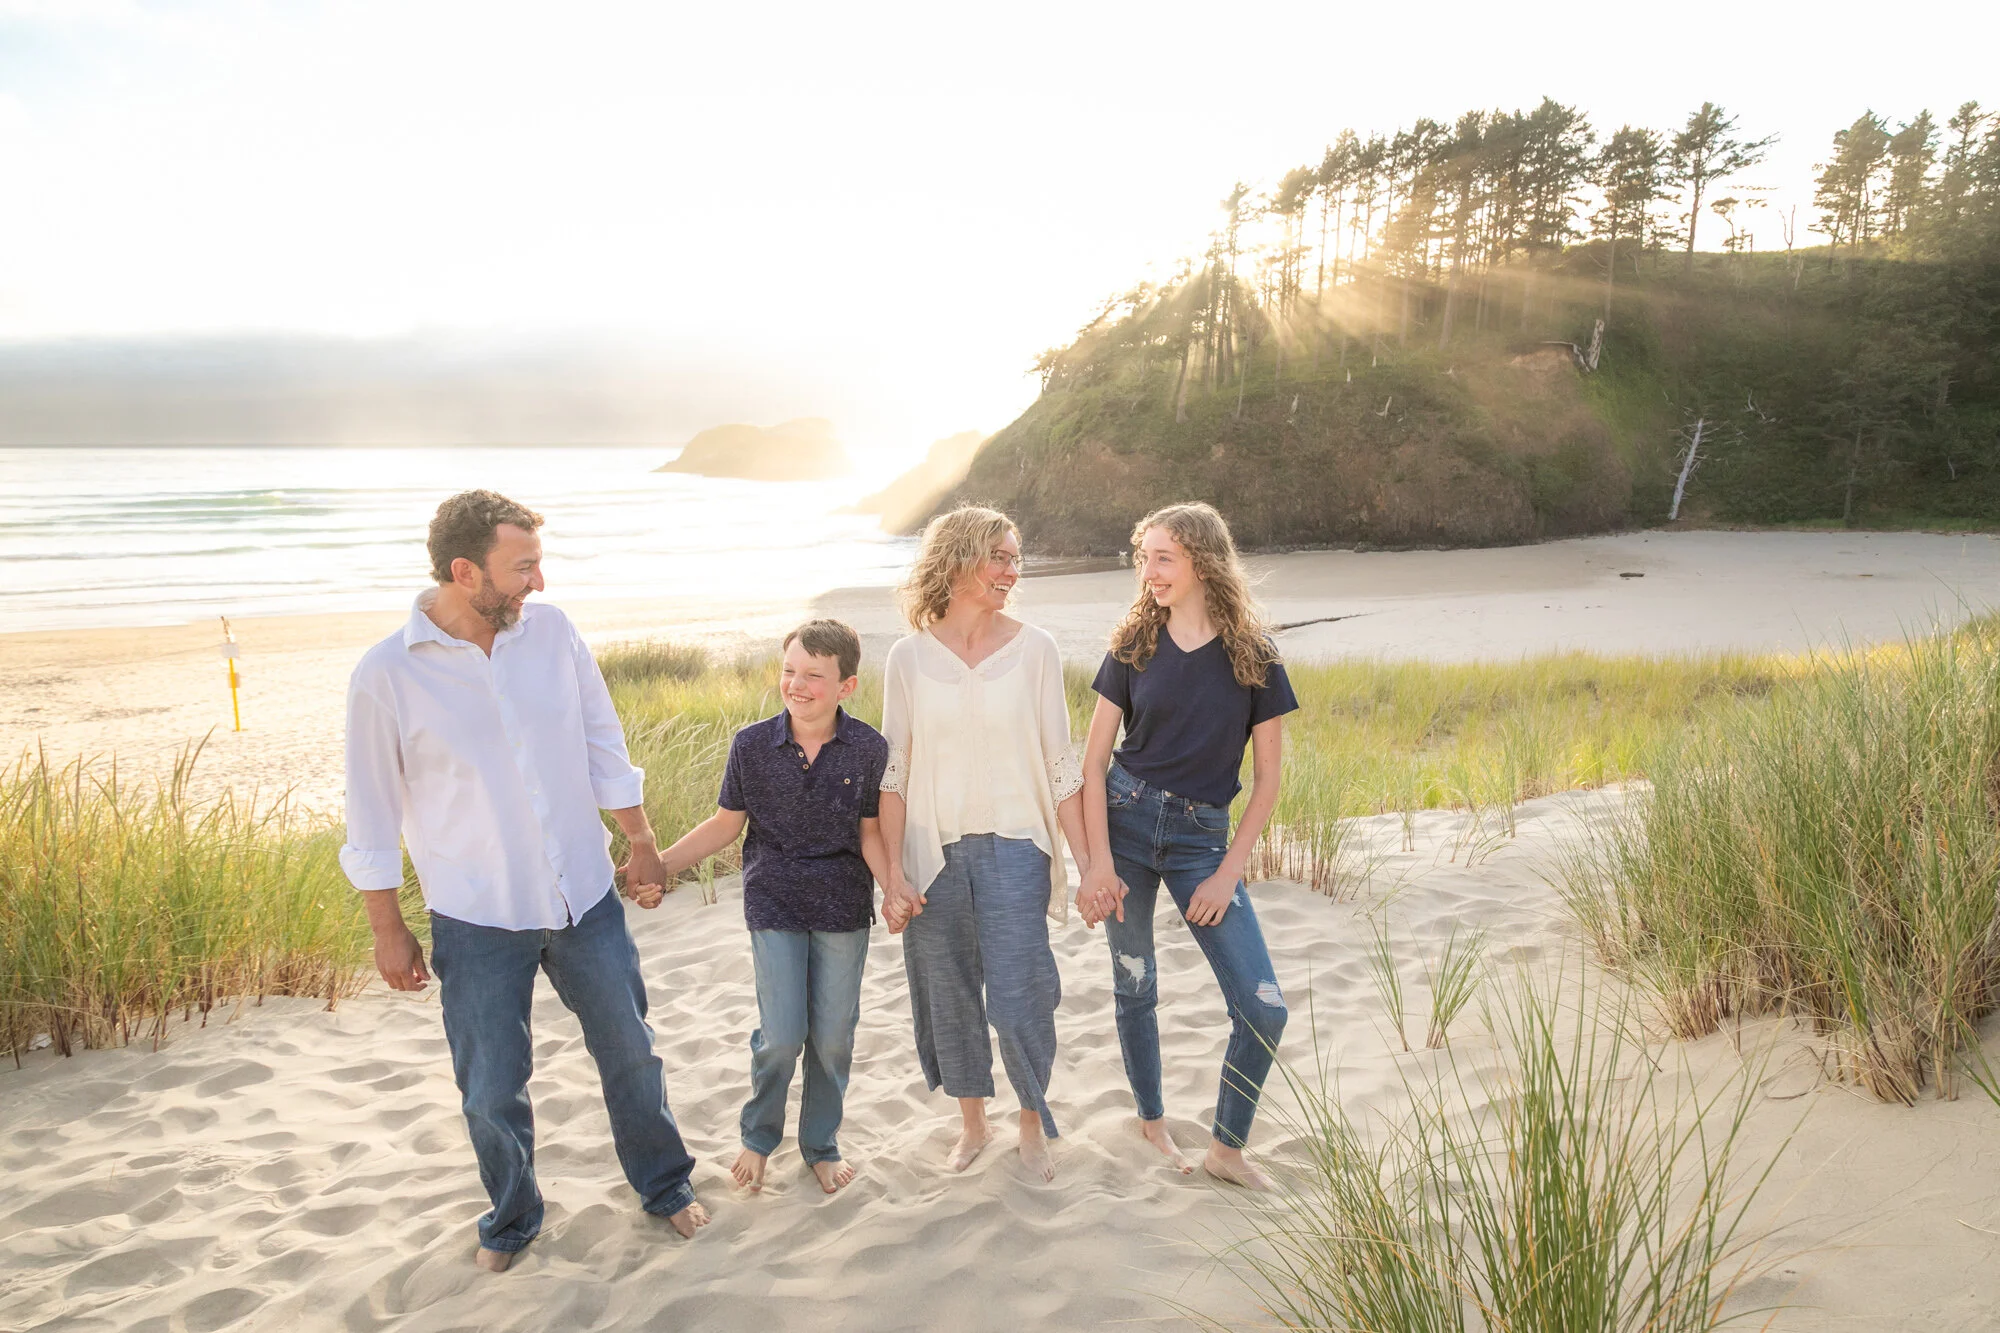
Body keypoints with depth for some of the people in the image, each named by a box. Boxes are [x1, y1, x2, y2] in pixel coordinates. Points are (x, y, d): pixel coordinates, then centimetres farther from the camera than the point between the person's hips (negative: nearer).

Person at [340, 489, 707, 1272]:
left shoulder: (551, 630, -5)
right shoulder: (386, 675, -13)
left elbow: (602, 742, 5)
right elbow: (372, 818, -5)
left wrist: (640, 842, 7)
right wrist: (387, 931, -1)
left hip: (584, 899, 3)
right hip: (476, 922, -3)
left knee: (629, 1052, 16)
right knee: (491, 1092, 11)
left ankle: (664, 1185, 40)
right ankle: (511, 1222, 39)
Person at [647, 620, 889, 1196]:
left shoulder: (868, 748, -9)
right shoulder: (751, 744, -8)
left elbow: (870, 832, -2)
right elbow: (726, 823, 2)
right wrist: (660, 864, -6)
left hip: (843, 907, 1)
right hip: (774, 903, 0)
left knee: (833, 1037, 9)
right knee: (781, 1036, -3)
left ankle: (821, 1144, 32)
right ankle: (758, 1138, 25)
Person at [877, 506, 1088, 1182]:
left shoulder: (1034, 649, -2)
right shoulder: (908, 657, 0)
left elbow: (1061, 765, 0)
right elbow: (894, 774, 2)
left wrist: (1088, 864, -1)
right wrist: (893, 874, -3)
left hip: (1012, 850, -1)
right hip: (933, 853, 1)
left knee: (1019, 998, -3)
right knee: (948, 999, 12)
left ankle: (1033, 1126, 25)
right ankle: (972, 1123, 36)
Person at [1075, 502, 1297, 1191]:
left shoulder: (1253, 655, -4)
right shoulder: (1132, 646, 0)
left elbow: (1267, 779, -1)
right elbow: (1093, 763, 0)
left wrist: (1228, 873, -6)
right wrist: (1099, 863, -8)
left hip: (1202, 835, 0)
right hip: (1125, 819, 1)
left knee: (1264, 1008, -5)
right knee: (1135, 986, 11)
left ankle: (1226, 1149, 17)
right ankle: (1152, 1123, 34)